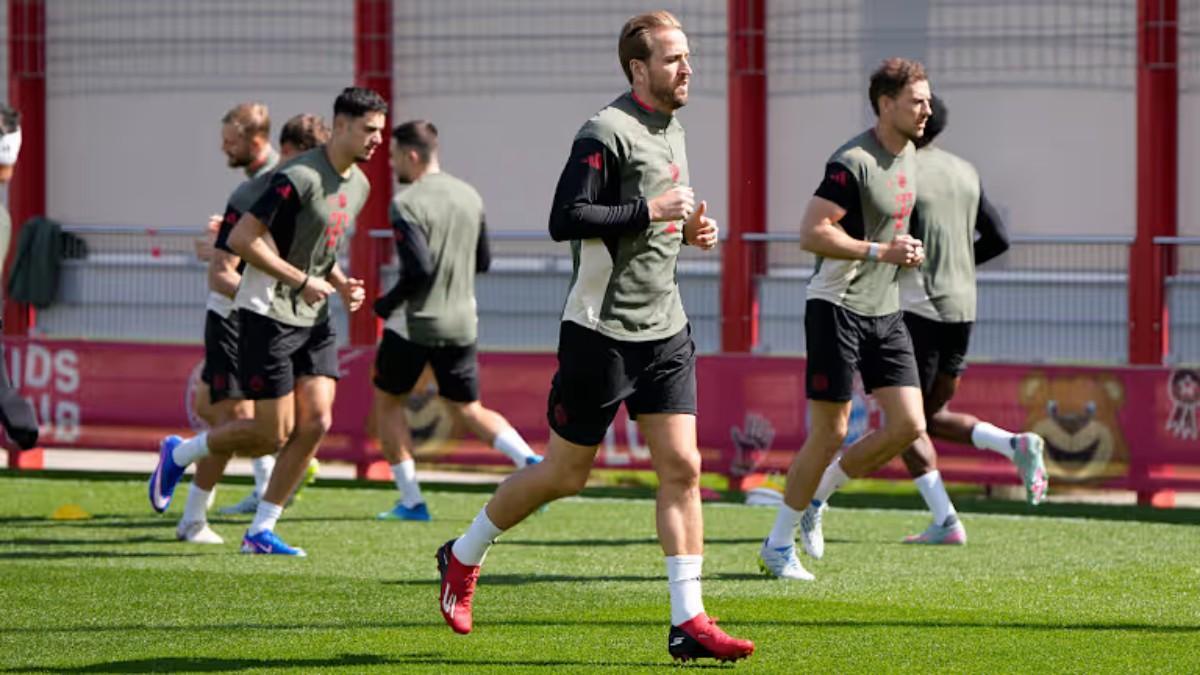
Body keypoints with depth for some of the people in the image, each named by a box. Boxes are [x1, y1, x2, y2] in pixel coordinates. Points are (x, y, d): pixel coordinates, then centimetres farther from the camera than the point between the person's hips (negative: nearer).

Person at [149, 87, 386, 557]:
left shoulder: (359, 185, 9)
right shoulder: (300, 177, -19)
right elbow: (241, 238, -20)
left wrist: (342, 285, 4)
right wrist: (303, 280, -19)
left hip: (313, 319, 8)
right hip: (268, 314, -8)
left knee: (317, 422, -4)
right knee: (274, 434, -6)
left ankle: (261, 531, 4)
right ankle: (178, 455, 19)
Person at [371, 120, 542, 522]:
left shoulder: (408, 205, -15)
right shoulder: (470, 197, 7)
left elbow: (417, 270, -23)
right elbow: (482, 262, 13)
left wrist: (386, 304, -8)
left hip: (414, 323, -6)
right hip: (461, 323, 6)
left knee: (388, 402, 13)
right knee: (468, 410, 15)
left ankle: (411, 500, 9)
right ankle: (528, 460, -10)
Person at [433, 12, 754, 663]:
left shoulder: (672, 129, 13)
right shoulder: (607, 132, -15)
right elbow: (565, 219, -22)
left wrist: (689, 228, 8)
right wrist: (648, 211, -23)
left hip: (664, 329, 7)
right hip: (601, 331, -7)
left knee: (682, 467, -3)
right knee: (565, 473, 3)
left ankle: (687, 621, -3)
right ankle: (463, 556, 25)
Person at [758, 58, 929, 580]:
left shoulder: (908, 154, 11)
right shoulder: (853, 162, -17)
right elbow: (811, 233, -22)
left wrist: (904, 251, 12)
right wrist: (882, 252, -24)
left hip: (885, 312, 8)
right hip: (837, 308, -8)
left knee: (908, 426, -1)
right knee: (830, 434, -6)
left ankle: (816, 496, 18)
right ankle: (778, 544, 9)